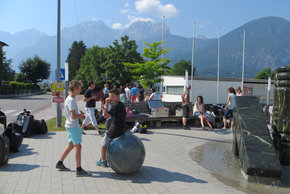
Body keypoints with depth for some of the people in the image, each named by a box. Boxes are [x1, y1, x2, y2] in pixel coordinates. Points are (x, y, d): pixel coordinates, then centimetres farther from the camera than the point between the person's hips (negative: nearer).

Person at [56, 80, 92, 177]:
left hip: (70, 126, 10)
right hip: (73, 126, -10)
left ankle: (60, 163, 32)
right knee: (78, 146, -6)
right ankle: (79, 170, -2)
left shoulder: (69, 99, 12)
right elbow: (73, 116, -24)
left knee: (70, 145, 20)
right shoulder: (71, 101, -20)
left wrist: (80, 115, 7)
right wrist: (81, 115, -8)